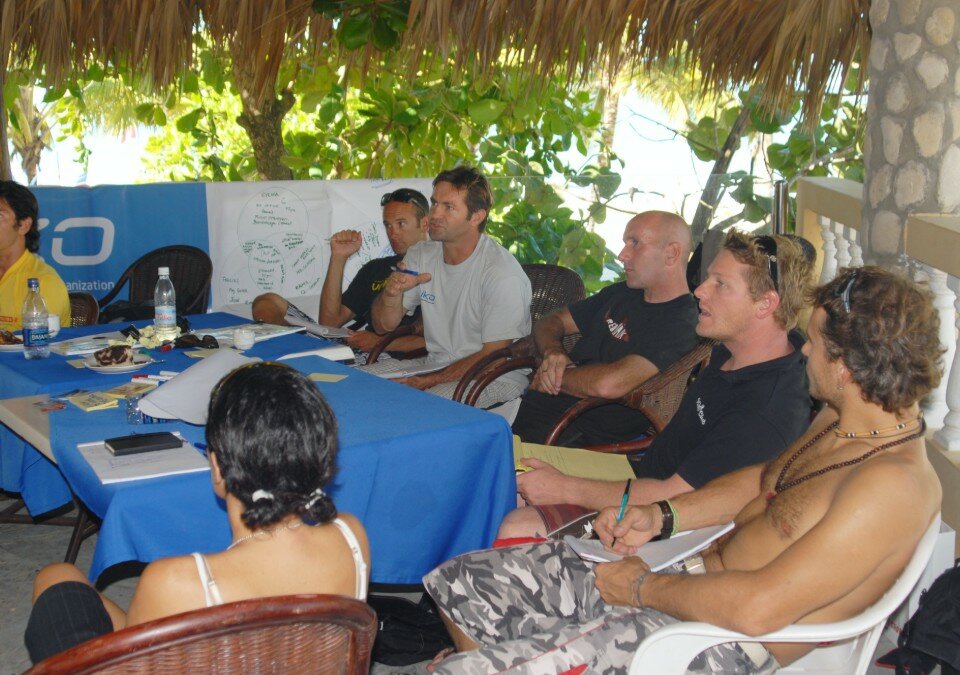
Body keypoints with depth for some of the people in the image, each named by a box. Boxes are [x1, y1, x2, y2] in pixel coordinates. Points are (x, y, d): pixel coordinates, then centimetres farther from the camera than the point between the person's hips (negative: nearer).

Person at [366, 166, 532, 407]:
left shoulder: (503, 273, -17)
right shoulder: (420, 255, 6)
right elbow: (384, 326, 9)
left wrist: (426, 381, -18)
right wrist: (392, 292, -13)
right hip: (435, 366, 7)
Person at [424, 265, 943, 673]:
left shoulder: (893, 484, -24)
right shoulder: (840, 422, 7)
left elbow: (758, 607, -29)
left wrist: (642, 588, -13)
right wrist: (662, 518, 7)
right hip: (696, 574, 10)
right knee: (460, 582, 7)